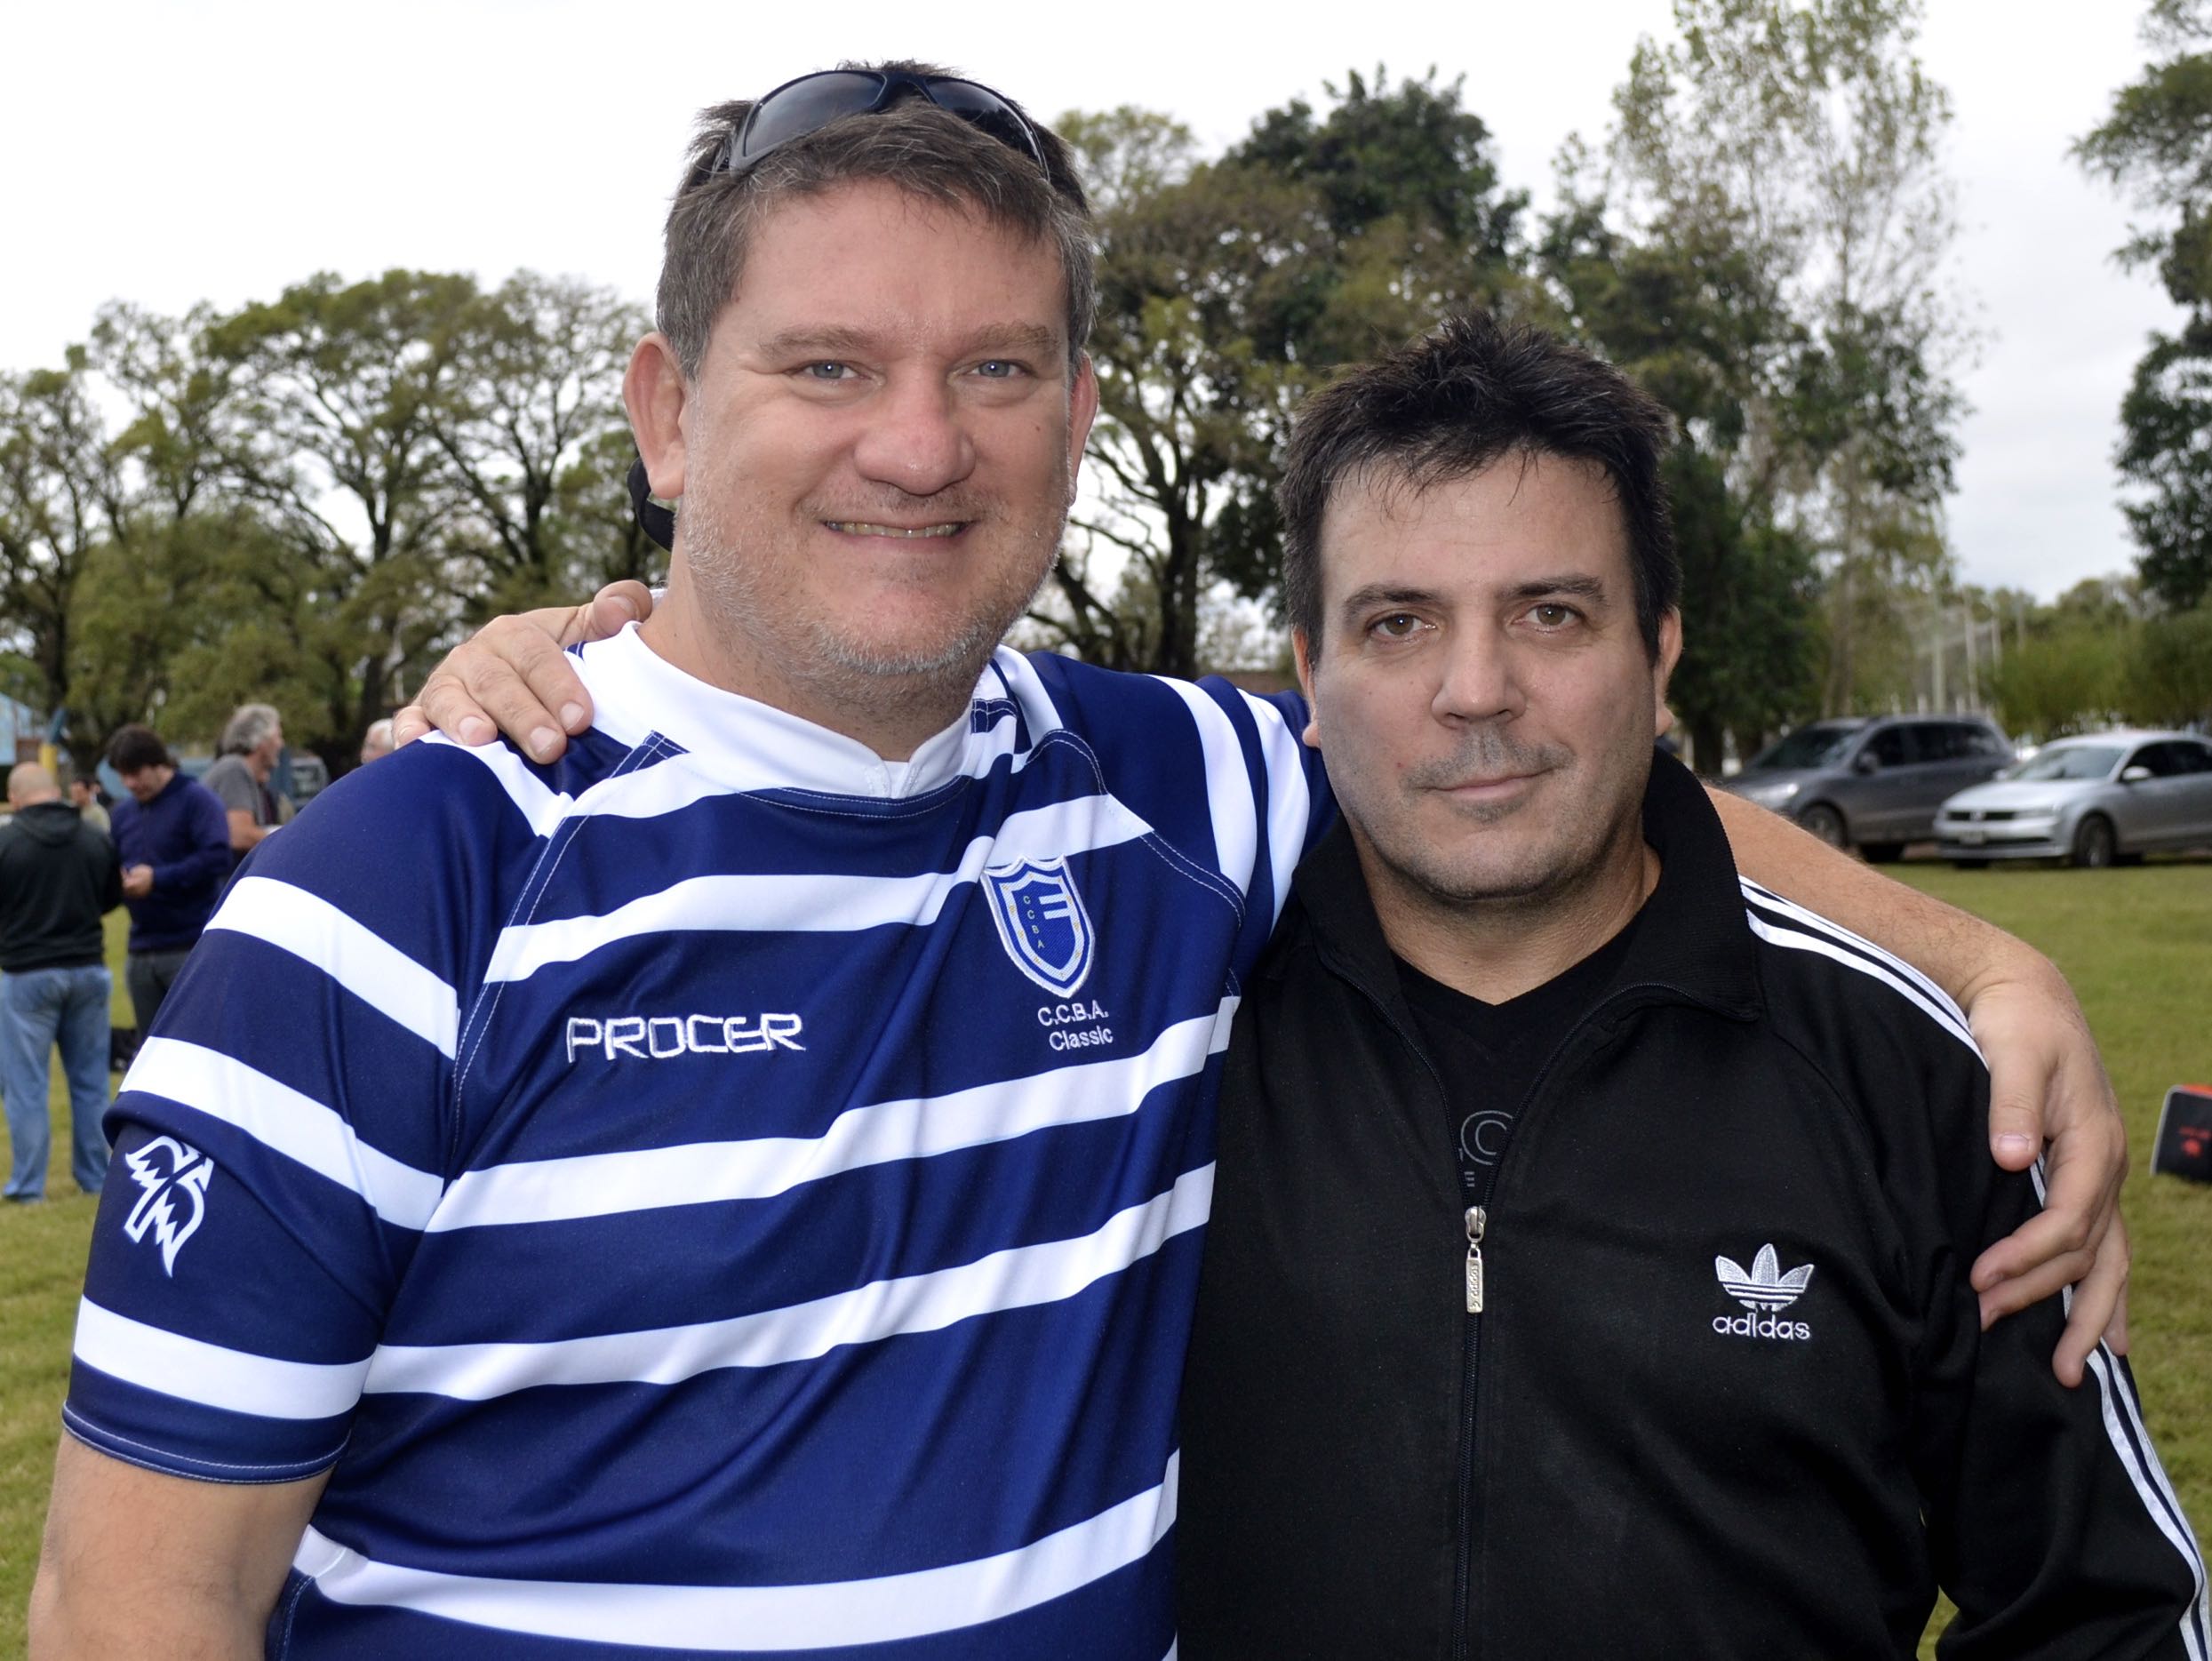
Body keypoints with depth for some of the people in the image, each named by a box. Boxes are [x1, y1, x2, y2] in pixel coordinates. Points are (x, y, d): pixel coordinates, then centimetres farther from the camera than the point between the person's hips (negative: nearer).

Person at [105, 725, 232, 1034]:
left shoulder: (197, 799, -6)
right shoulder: (123, 813, 15)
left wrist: (157, 878, -20)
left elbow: (217, 857, -18)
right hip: (140, 952, 7)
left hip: (192, 949, -7)